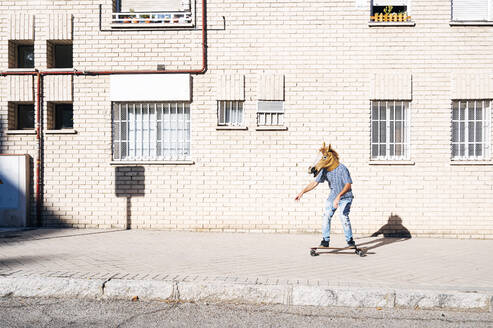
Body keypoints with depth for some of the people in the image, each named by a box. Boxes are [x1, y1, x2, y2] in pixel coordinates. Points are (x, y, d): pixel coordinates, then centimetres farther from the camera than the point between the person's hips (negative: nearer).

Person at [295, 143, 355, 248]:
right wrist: (302, 192, -5)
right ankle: (325, 241, 8)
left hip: (345, 197, -6)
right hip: (332, 196, 6)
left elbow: (348, 185, -26)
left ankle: (350, 241, -4)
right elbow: (315, 182, 0)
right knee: (326, 216, -2)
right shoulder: (325, 170, -5)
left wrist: (338, 196, -37)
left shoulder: (342, 169, -22)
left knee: (344, 217, -19)